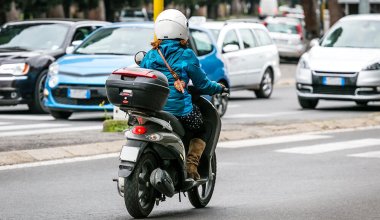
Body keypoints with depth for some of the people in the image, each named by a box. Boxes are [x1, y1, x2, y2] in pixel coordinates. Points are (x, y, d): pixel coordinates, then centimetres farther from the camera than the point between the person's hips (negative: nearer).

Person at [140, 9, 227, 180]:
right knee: (202, 128, 21)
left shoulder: (150, 55, 7)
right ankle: (191, 164, 0)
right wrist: (218, 88, 23)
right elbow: (202, 84, 4)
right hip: (180, 111, -4)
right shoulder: (187, 56, -4)